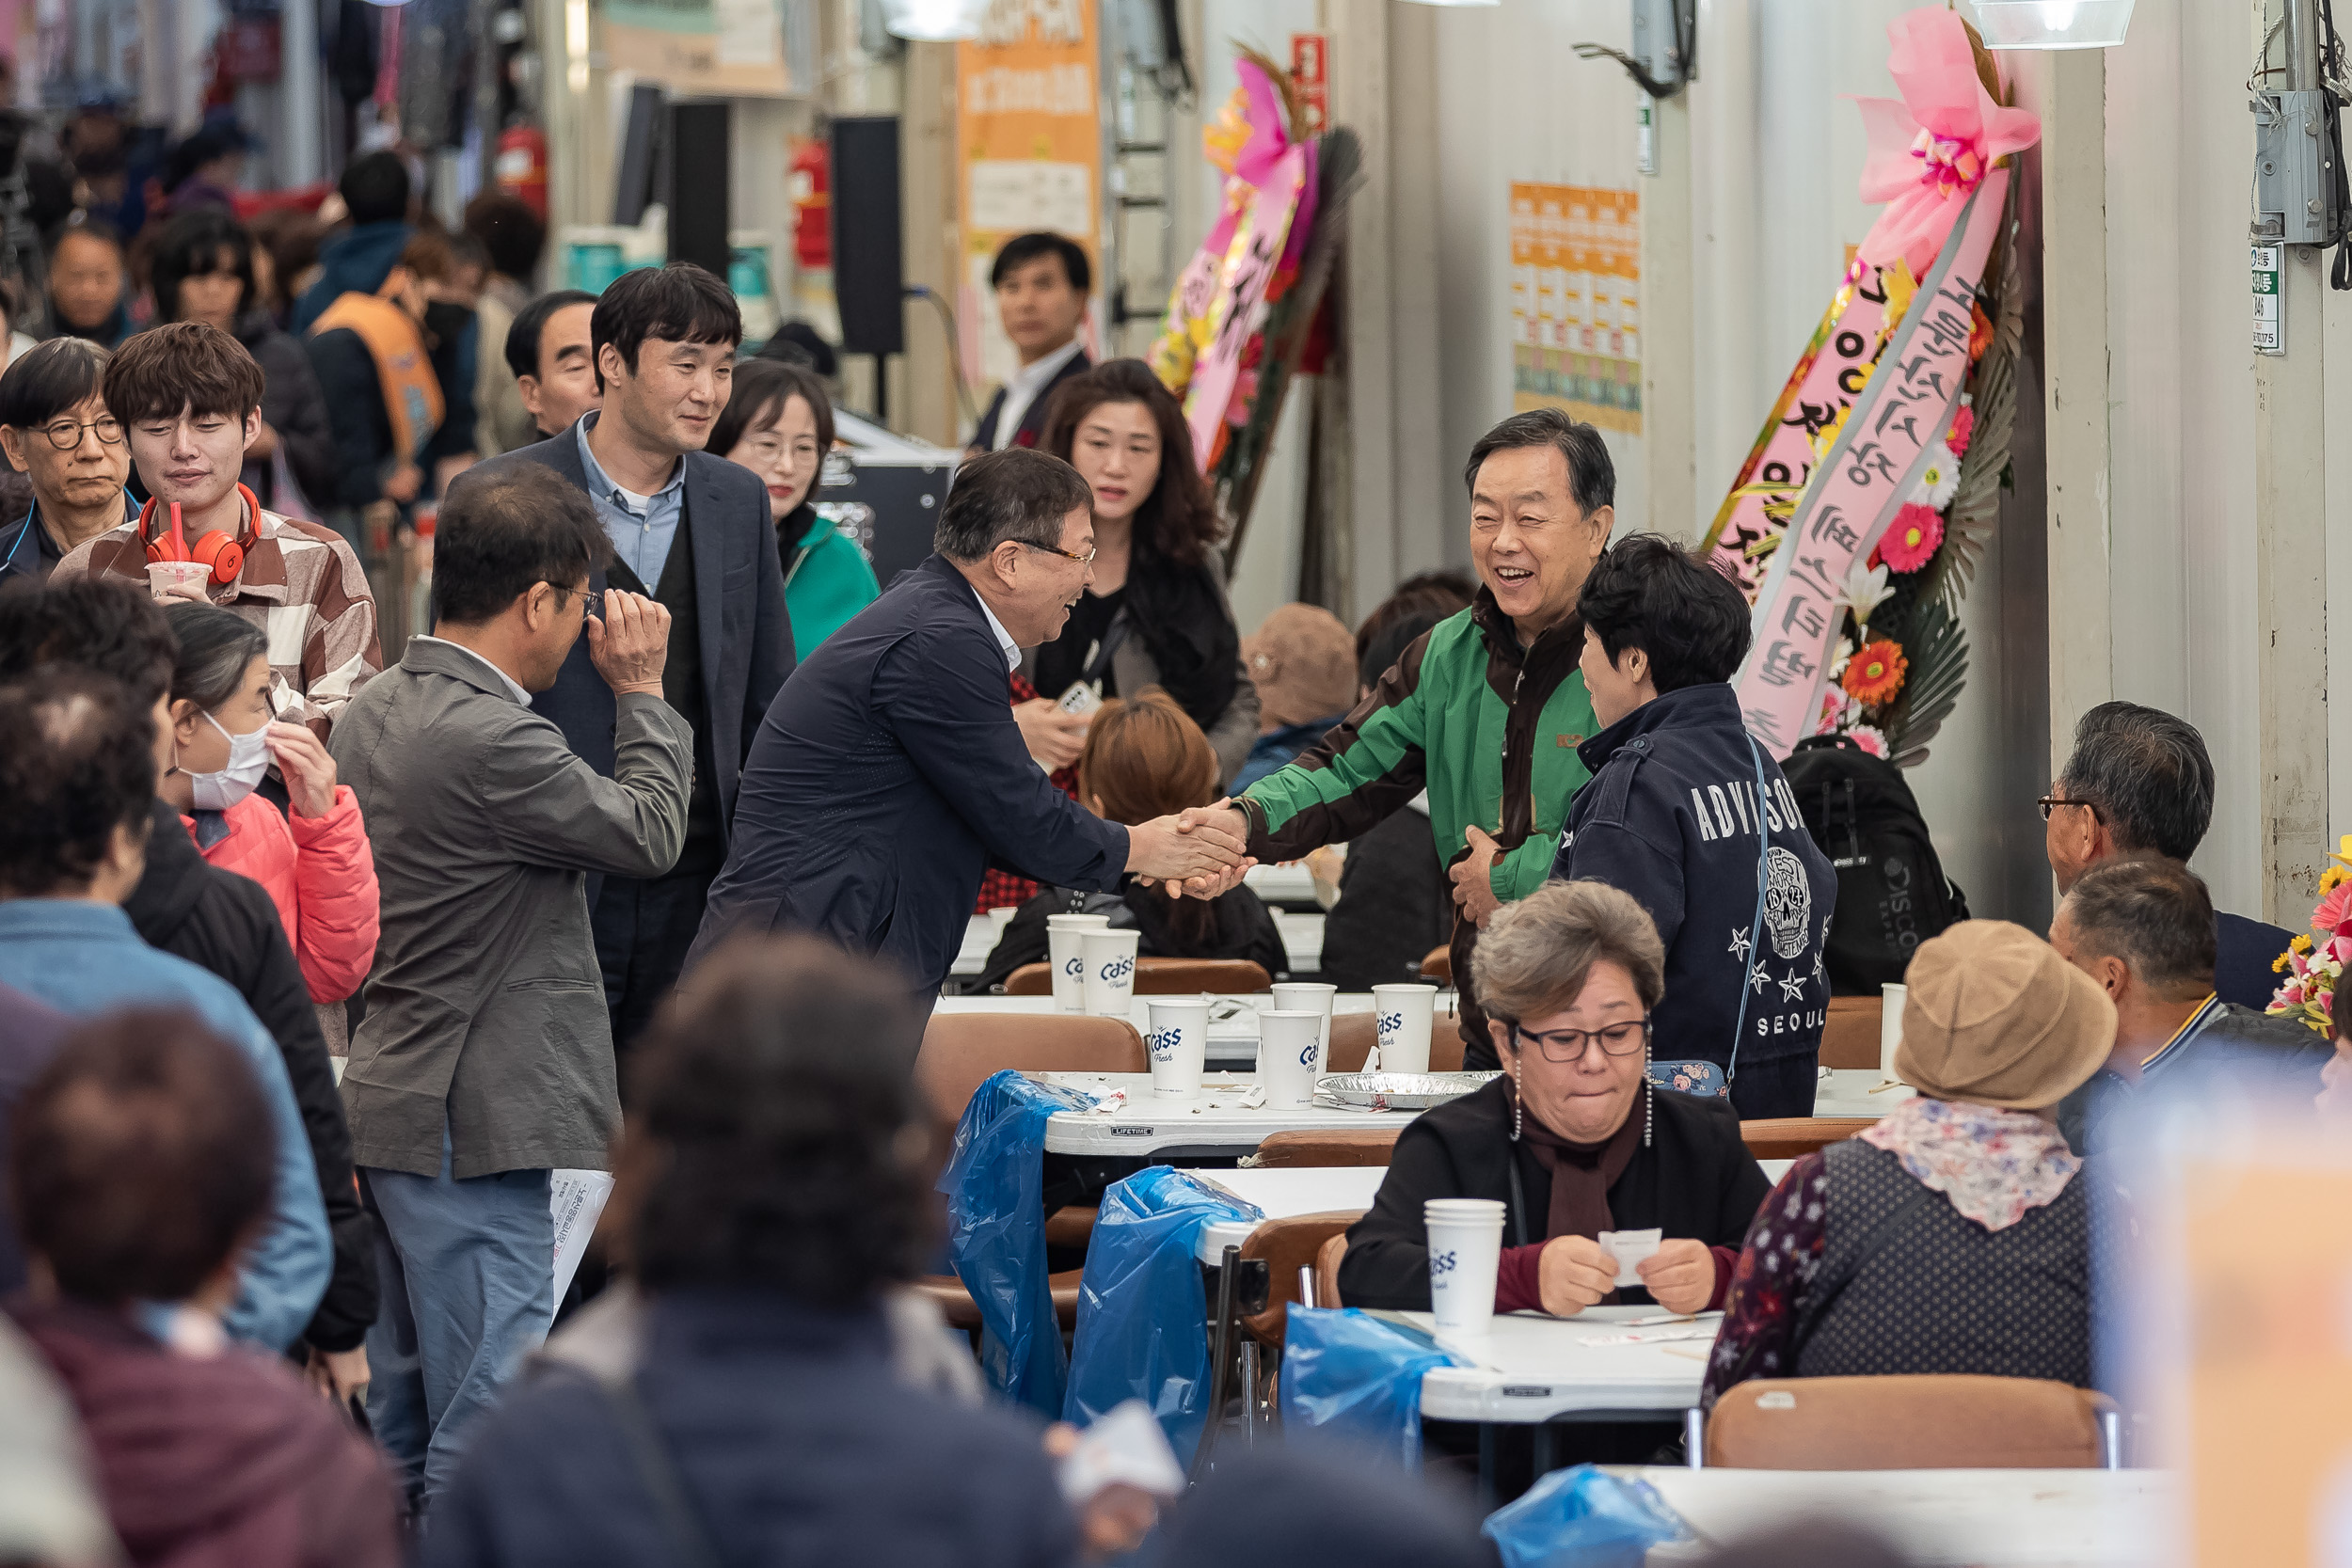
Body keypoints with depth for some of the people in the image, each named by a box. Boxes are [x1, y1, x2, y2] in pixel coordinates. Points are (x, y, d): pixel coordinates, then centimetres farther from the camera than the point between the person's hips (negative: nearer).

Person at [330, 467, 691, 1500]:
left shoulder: (375, 710, 9)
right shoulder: (493, 739, -22)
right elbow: (648, 834, -10)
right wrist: (639, 692, 2)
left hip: (391, 1099, 10)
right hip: (474, 1123, -10)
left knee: (399, 1425, 16)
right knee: (486, 1429, -7)